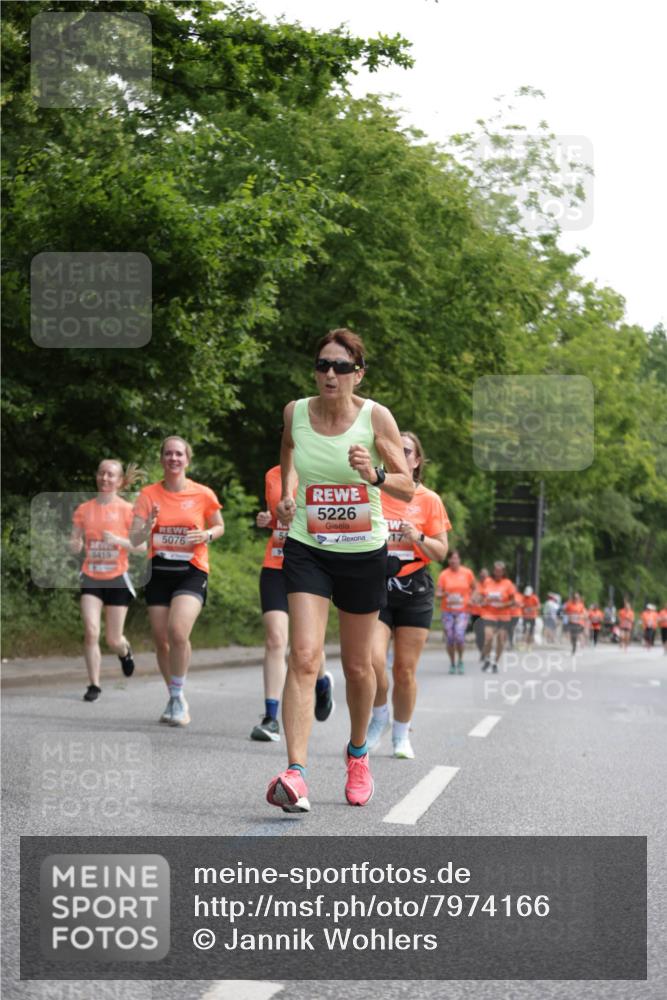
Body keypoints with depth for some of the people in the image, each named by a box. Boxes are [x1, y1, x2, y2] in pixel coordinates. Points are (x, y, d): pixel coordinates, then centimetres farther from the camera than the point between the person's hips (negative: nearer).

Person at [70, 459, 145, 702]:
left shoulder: (127, 510, -4)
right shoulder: (84, 510, 4)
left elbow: (142, 546, -6)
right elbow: (74, 547, 6)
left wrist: (118, 541, -23)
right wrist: (75, 544, -18)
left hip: (116, 579, -2)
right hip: (91, 578, 2)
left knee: (113, 640, 3)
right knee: (91, 631, -16)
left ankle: (125, 652, 40)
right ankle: (94, 685, -7)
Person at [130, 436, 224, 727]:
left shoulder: (203, 495, -2)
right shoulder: (149, 494, 0)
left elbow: (219, 527, 13)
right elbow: (134, 539, -5)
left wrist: (206, 535, -9)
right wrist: (147, 526, -26)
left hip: (192, 572, -3)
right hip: (159, 572, 3)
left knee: (178, 631, -23)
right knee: (161, 639, 3)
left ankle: (178, 697, -6)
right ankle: (175, 697, 24)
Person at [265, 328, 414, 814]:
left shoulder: (375, 417, -9)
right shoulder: (295, 412, -3)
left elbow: (408, 486, -8)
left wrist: (375, 475, -27)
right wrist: (288, 492, 5)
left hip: (364, 552, 0)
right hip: (307, 550, 0)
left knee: (358, 664, 12)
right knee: (304, 657, -17)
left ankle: (358, 752, 38)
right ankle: (295, 773, -24)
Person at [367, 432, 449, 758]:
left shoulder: (429, 500, 4)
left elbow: (441, 552, 4)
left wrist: (418, 538, -14)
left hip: (414, 592, 0)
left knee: (405, 669, 1)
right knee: (373, 660, -16)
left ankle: (401, 734, 19)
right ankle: (379, 716, 12)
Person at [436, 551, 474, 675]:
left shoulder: (467, 573, 2)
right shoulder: (444, 574, 0)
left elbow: (474, 588, 15)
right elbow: (437, 593, -1)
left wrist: (471, 599, 0)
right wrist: (443, 594, -22)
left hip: (463, 610, -1)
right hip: (447, 610, 1)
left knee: (459, 635, -17)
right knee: (449, 638, 0)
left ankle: (460, 661, 5)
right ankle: (452, 664, 17)